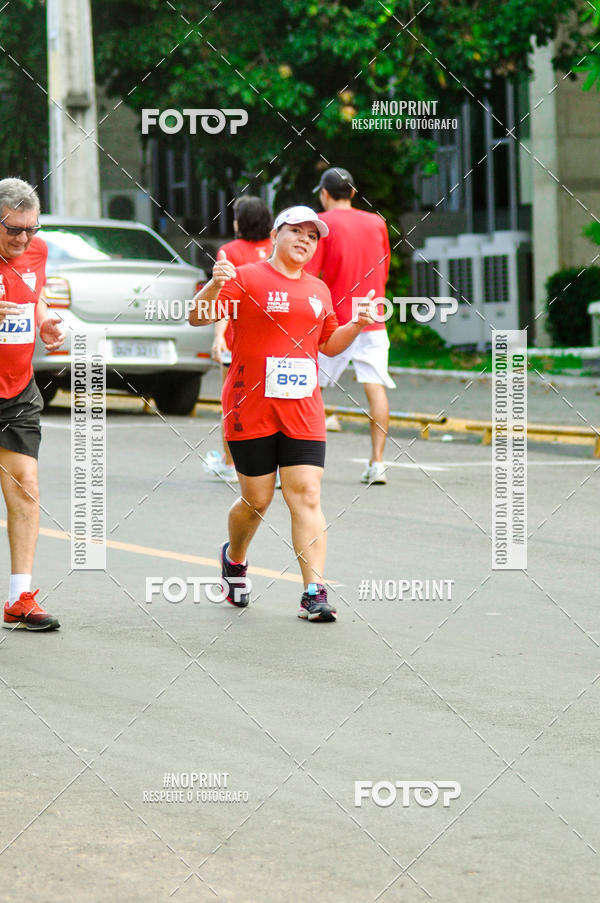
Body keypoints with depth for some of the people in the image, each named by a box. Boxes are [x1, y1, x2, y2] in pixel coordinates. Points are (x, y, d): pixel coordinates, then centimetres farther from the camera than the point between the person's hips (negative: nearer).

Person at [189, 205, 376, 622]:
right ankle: (234, 558, 35)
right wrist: (215, 285, -28)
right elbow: (198, 318, -10)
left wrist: (357, 325, 7)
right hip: (251, 410, -4)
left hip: (302, 412, 4)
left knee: (307, 495, -7)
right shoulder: (246, 279, -3)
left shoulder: (318, 290, 14)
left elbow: (329, 344, 25)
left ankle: (315, 592, -9)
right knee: (257, 498, 3)